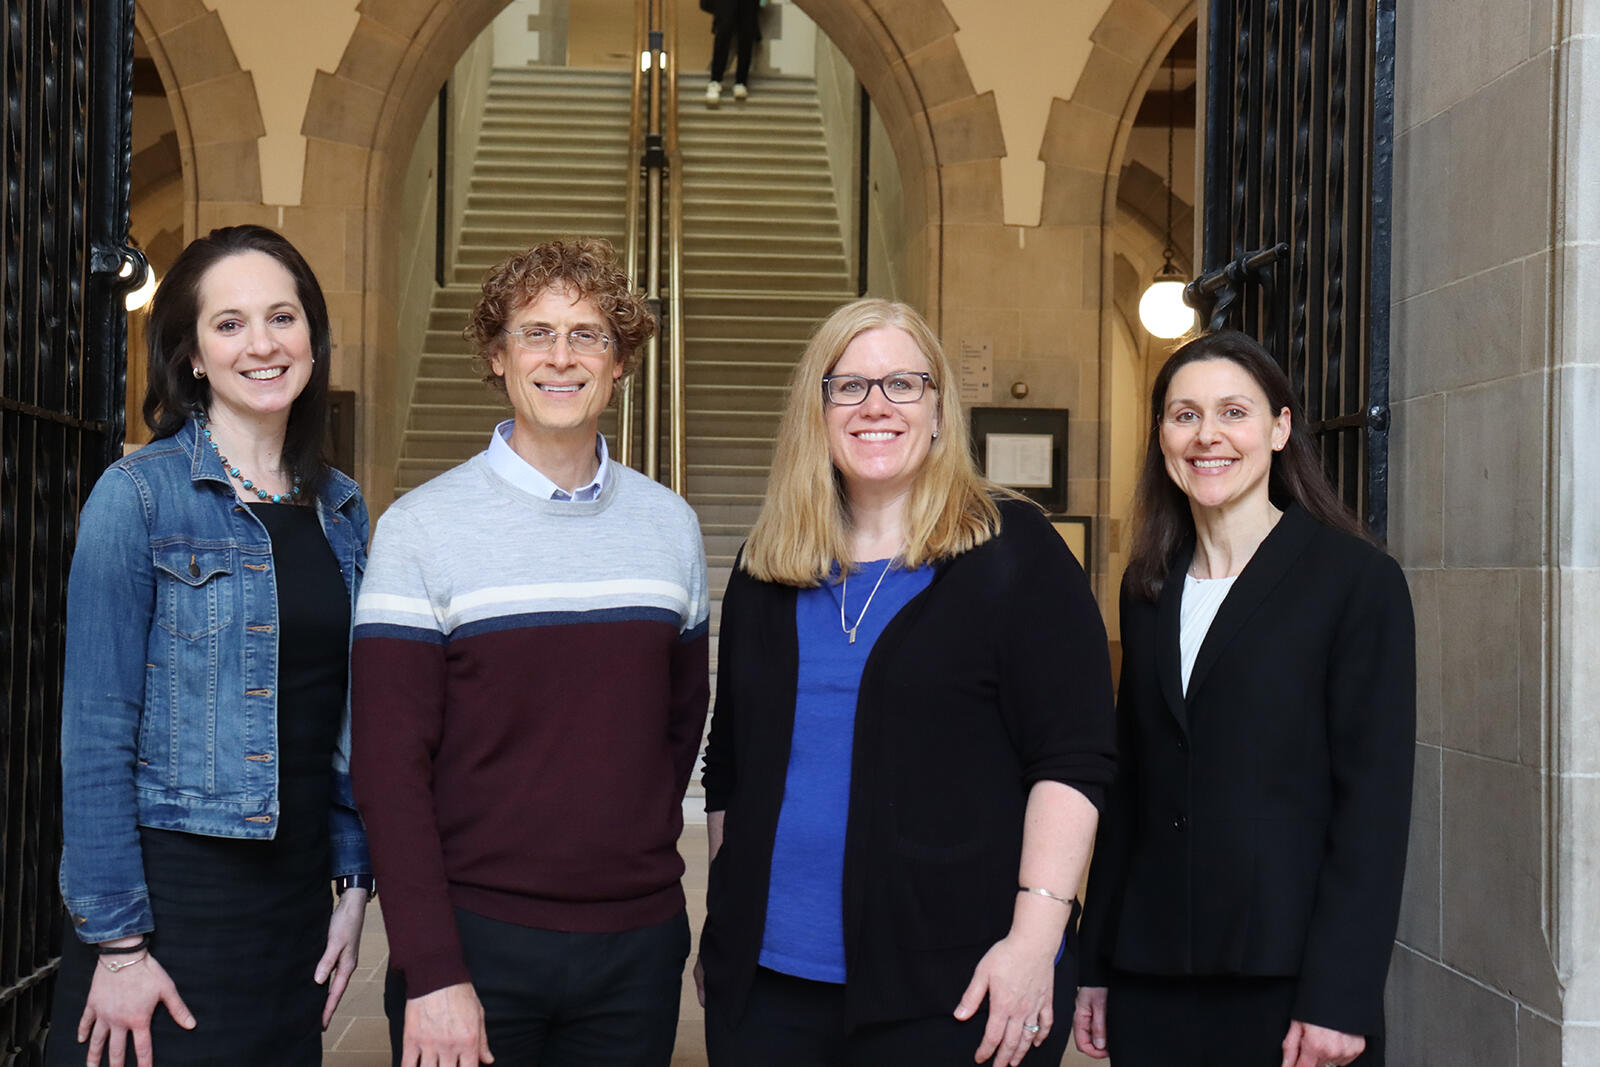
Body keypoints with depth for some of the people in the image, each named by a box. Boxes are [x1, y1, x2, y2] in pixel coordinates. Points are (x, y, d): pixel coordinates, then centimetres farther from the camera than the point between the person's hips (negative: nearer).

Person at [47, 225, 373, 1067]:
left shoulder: (342, 511, 8)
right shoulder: (138, 497, -8)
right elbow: (96, 728, -11)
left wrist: (353, 884, 8)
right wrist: (117, 940, -13)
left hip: (296, 895, 5)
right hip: (170, 888, -5)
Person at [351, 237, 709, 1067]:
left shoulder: (671, 525, 7)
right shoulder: (421, 527, -5)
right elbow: (389, 766, -8)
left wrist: (637, 856, 9)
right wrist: (432, 972, -13)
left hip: (639, 941, 3)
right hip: (476, 940, -3)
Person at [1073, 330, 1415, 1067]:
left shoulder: (1357, 579, -6)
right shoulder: (1149, 589, 10)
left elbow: (1375, 799, -10)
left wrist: (1340, 998, -16)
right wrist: (1095, 964, 10)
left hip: (1288, 980, -4)